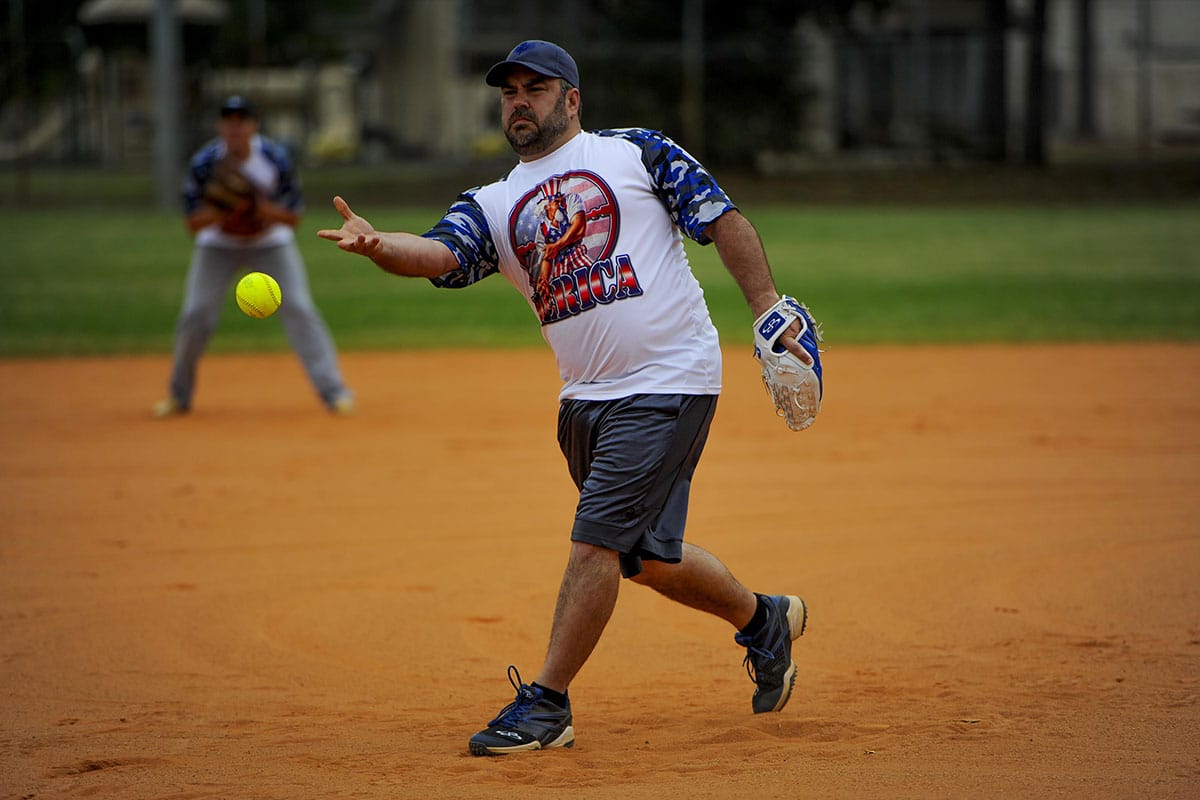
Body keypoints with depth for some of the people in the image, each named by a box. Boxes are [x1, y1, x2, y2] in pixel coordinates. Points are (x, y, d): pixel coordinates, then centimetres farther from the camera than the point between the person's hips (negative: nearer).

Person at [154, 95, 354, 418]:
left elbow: (293, 219, -14)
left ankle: (333, 391, -10)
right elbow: (192, 223, -12)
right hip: (218, 245, 1)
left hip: (271, 243, -1)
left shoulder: (276, 158, -20)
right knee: (195, 315, -10)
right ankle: (179, 396, 11)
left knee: (299, 309, -15)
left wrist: (264, 208, -33)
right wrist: (214, 213, -33)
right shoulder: (204, 162, -19)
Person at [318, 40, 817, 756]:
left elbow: (723, 220, -1)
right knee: (644, 556, 14)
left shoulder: (635, 152, 2)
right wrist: (376, 244, -30)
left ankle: (547, 705, -5)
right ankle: (763, 621, 39)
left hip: (671, 381, -6)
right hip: (586, 397, 6)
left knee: (596, 540, -12)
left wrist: (768, 309, -12)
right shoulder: (493, 206, 12)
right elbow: (438, 253, -8)